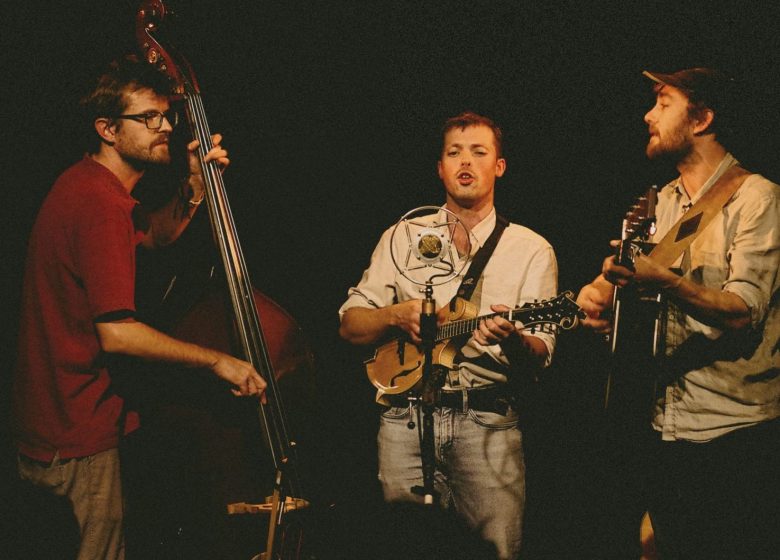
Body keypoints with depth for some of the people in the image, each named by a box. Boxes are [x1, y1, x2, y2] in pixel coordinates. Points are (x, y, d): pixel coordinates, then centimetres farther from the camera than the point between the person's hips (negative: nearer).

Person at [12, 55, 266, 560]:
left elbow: (155, 235, 23)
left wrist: (195, 189, 4)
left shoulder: (87, 182, 8)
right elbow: (117, 333, -29)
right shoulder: (103, 205, -24)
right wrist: (217, 360, -19)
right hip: (78, 434, -10)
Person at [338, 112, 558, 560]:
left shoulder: (531, 249, 6)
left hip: (488, 420, -1)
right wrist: (396, 313, -10)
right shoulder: (402, 238, 11)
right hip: (407, 414, 1)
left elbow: (539, 358, -2)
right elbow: (349, 325, 9)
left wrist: (514, 341, -24)